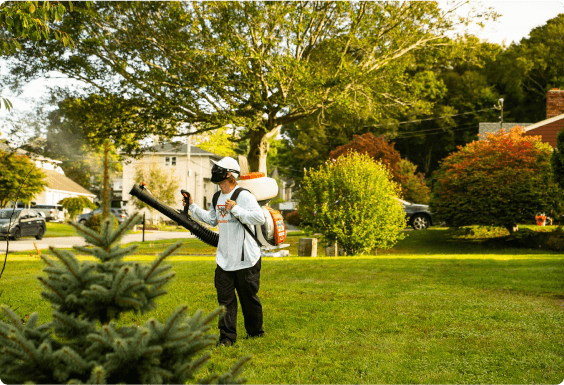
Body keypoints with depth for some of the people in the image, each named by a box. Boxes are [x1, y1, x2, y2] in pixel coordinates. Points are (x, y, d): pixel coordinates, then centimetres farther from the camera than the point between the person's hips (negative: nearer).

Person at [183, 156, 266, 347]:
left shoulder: (243, 196, -15)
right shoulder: (218, 198, 11)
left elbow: (260, 218, -27)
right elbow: (211, 219, 27)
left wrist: (236, 209, -27)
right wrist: (192, 206, 21)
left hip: (245, 259, -7)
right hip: (224, 259, 7)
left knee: (248, 297, 8)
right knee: (225, 297, 3)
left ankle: (255, 331, 27)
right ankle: (227, 336, 8)